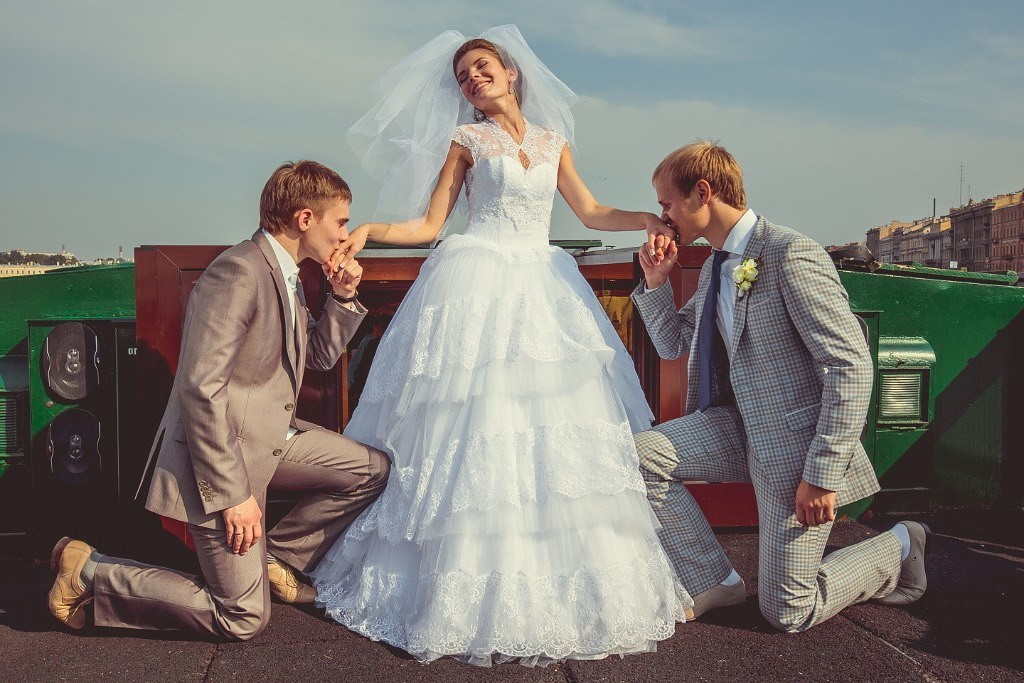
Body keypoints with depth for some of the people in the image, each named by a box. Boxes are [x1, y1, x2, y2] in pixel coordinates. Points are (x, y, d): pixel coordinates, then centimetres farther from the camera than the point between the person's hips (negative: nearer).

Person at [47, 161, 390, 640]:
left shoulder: (285, 275, 7)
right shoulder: (237, 273, -23)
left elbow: (319, 355, 17)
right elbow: (200, 389, -27)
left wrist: (343, 297, 0)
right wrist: (233, 493, -24)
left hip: (271, 438, 9)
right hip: (221, 456, -9)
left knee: (372, 470, 6)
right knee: (244, 619, -1)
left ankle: (274, 558, 19)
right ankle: (88, 570, 9)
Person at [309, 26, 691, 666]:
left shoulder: (553, 140, 18)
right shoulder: (467, 140, 8)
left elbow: (591, 211, 18)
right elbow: (429, 224, 3)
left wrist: (651, 218, 7)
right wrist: (368, 231, -10)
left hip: (545, 289, 4)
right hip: (479, 290, -3)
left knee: (557, 431, -1)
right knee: (477, 426, -10)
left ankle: (562, 582, 10)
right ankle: (476, 587, 0)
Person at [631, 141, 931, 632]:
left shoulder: (790, 254, -19)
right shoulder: (715, 267, 9)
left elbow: (852, 364, -23)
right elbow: (672, 344, 20)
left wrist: (821, 473, -25)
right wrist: (656, 282, 2)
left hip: (796, 441, -8)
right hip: (741, 426, 8)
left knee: (788, 613, -1)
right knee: (640, 455, -13)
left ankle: (898, 549, 24)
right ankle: (713, 583, 4)